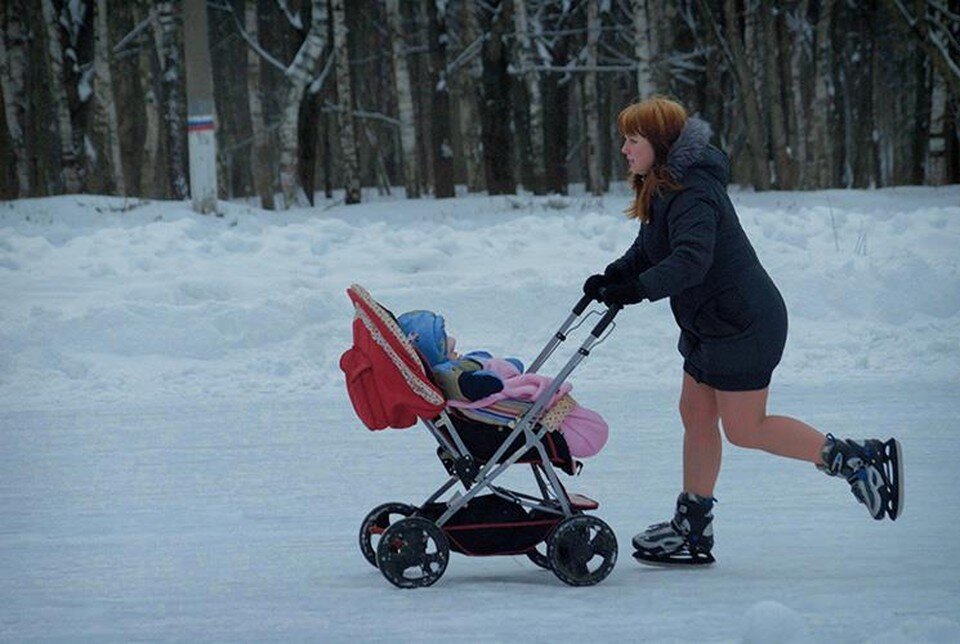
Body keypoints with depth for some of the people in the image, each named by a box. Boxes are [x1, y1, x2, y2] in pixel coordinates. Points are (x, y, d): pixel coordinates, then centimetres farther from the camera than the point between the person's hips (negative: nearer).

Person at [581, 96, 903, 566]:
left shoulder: (691, 193, -23)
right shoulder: (663, 190, 10)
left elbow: (692, 258, -36)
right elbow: (647, 252, 16)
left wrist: (637, 290, -44)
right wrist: (612, 278, -2)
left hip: (742, 327, -10)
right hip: (710, 325, 10)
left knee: (744, 429, -4)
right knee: (696, 416, 12)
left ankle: (858, 459, 1)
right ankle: (692, 531, 19)